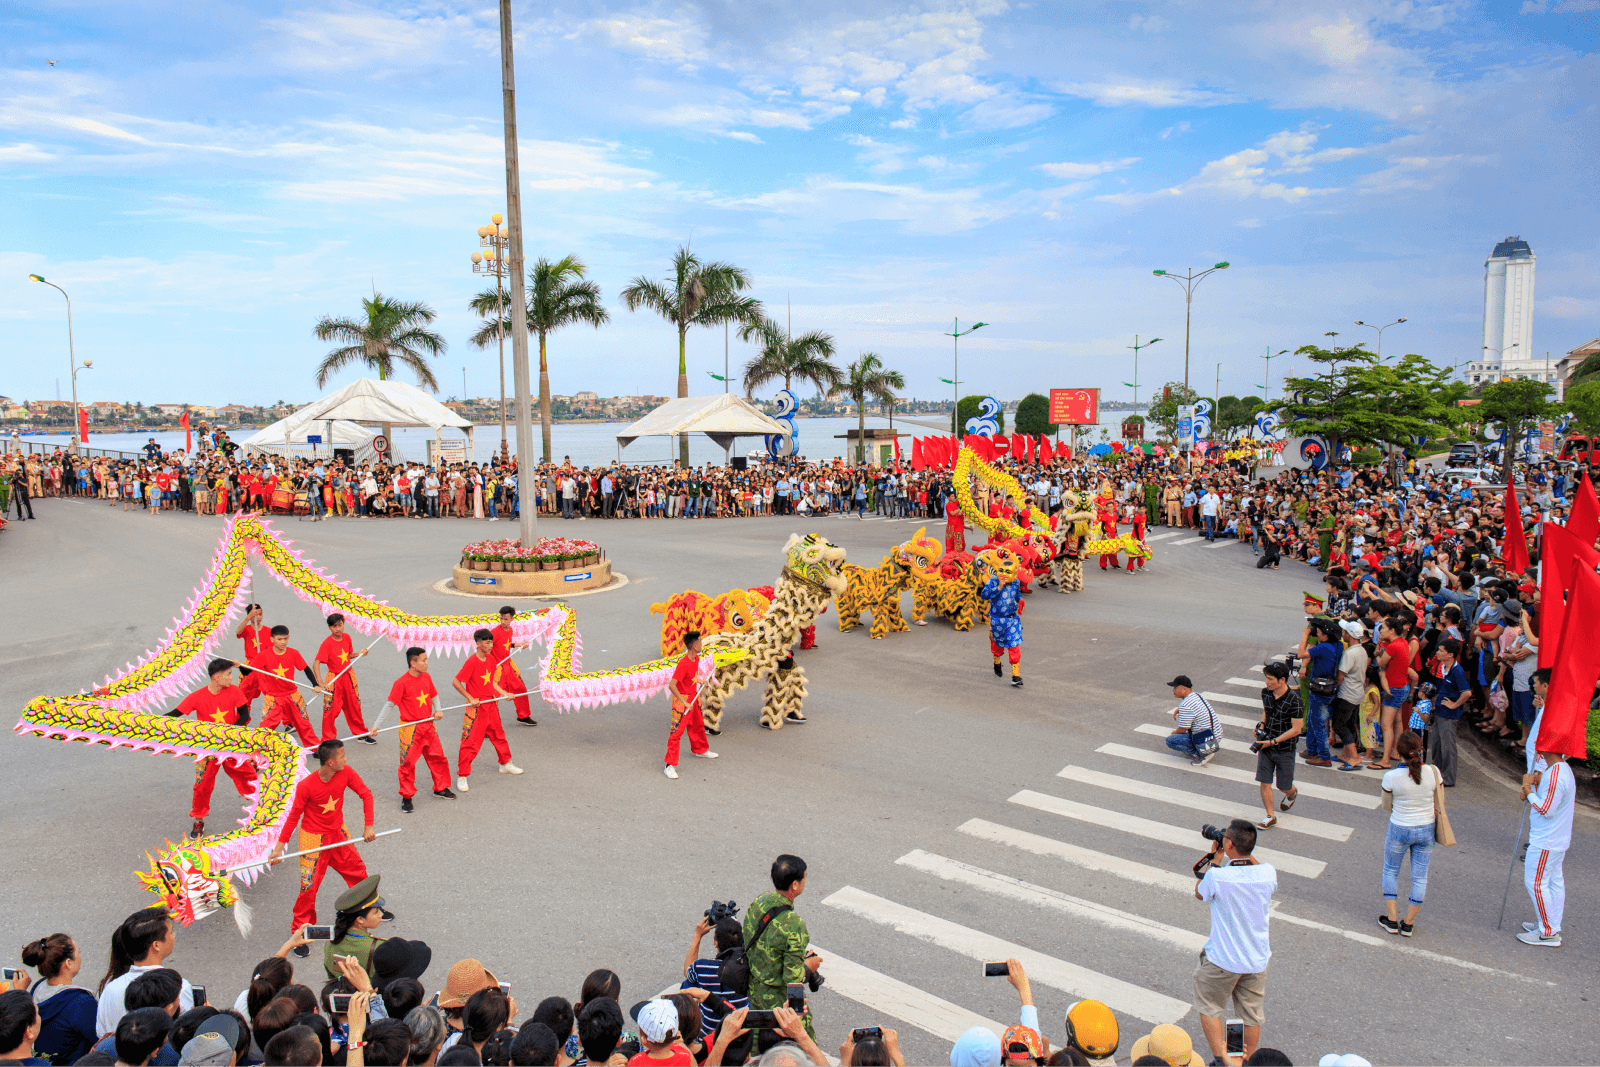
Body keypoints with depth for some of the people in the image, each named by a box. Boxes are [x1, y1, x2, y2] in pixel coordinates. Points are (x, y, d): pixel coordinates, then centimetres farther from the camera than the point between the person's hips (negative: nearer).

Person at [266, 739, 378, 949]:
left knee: (358, 871, 16)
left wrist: (368, 826, -9)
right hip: (313, 838, -5)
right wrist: (279, 847, -13)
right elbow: (294, 815, -13)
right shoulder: (306, 786, -24)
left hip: (338, 834, 5)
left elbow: (366, 794, -5)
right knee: (309, 886, -5)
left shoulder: (346, 773, -14)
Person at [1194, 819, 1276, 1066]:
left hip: (1222, 959, -4)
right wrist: (1247, 853, 7)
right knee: (1252, 1015, 21)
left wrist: (1216, 858, -1)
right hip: (1257, 958, 4)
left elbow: (1199, 893, -2)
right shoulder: (1268, 873, -16)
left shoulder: (1218, 876, -27)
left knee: (1208, 1008, 18)